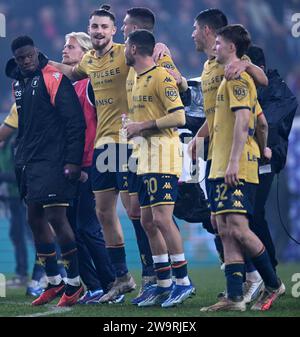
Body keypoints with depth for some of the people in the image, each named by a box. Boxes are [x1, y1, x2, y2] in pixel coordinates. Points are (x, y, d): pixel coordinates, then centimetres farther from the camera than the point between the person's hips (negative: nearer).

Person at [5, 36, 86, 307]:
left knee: (56, 218, -10)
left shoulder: (53, 78, -10)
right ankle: (54, 283, 18)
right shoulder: (19, 83, 14)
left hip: (53, 162, -8)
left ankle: (74, 283, 0)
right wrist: (21, 157, 18)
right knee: (35, 220, 9)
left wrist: (72, 160, -17)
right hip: (29, 162, 8)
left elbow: (75, 121, -13)